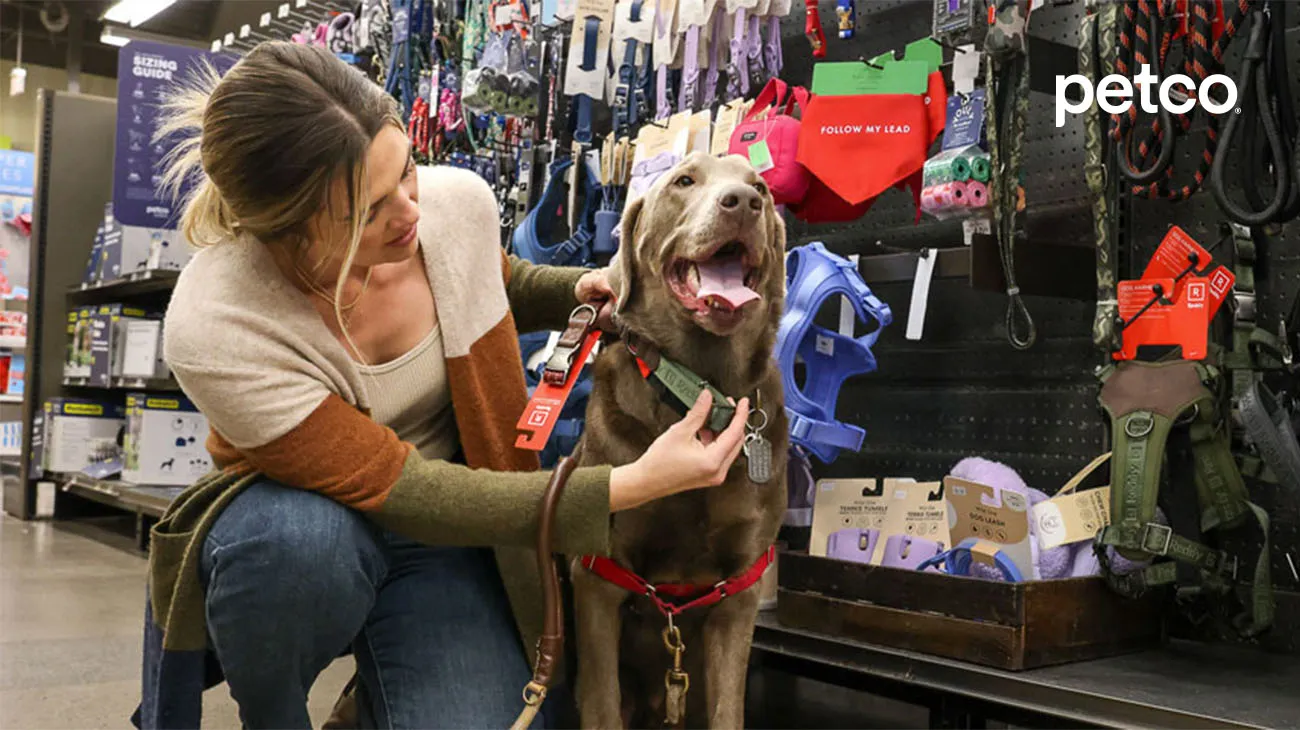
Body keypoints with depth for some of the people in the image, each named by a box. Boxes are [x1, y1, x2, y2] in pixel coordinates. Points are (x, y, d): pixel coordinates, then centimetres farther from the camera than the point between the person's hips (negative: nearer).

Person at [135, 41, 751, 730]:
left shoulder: (460, 202, -16)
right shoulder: (213, 332, -30)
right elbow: (394, 491, -28)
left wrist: (575, 290, -12)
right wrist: (633, 484, -33)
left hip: (442, 532, 3)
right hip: (296, 514, -3)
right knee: (303, 543, -39)